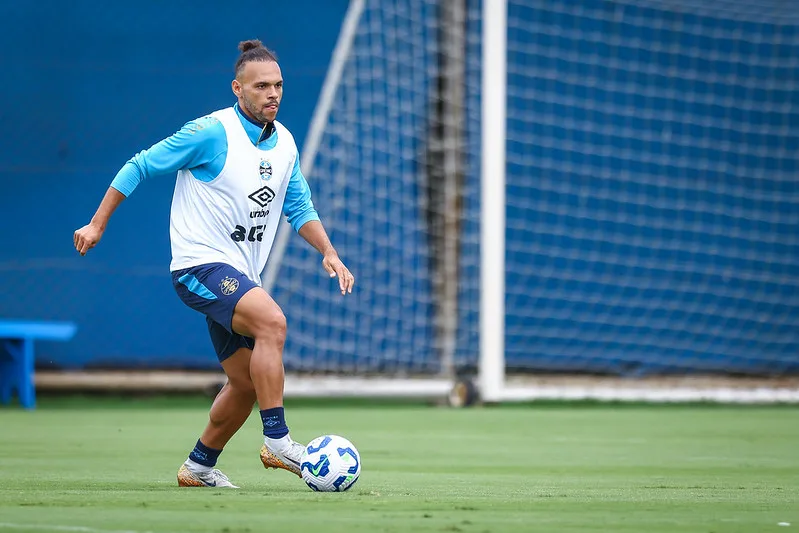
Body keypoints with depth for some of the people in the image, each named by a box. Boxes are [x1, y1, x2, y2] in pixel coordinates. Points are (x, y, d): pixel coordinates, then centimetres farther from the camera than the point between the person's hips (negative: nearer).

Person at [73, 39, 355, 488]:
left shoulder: (285, 143, 8)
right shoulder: (211, 133, -13)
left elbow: (299, 208, 18)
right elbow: (140, 167, -7)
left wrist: (329, 254, 3)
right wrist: (97, 225, -6)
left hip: (241, 276, 8)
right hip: (200, 263, -8)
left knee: (247, 383, 9)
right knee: (272, 321, -30)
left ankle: (199, 467, 28)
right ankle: (277, 441, -28)